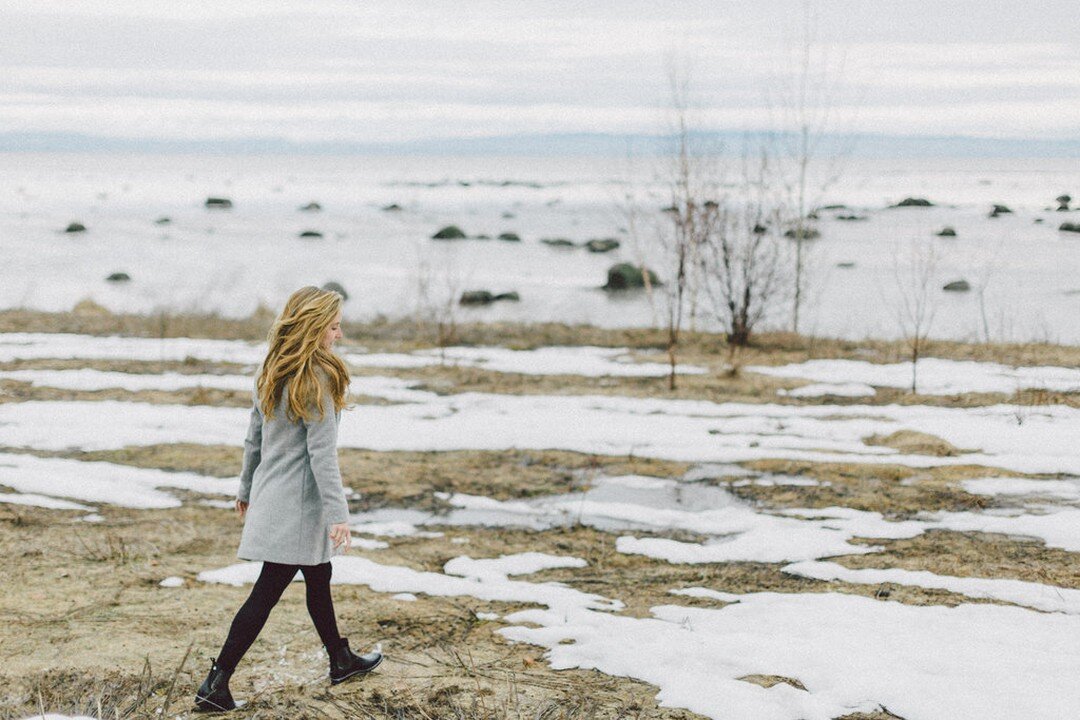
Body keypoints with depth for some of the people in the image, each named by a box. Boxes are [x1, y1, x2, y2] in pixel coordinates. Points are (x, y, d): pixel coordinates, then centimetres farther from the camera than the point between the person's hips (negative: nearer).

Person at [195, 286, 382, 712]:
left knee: (319, 578, 22)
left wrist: (246, 489, 25)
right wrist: (338, 514, -20)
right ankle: (215, 684, -4)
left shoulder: (272, 374, 7)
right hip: (298, 505, -9)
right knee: (266, 593, -5)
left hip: (271, 497, 9)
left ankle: (341, 661, 38)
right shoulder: (317, 380, -18)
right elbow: (322, 453, -21)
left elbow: (253, 439, 15)